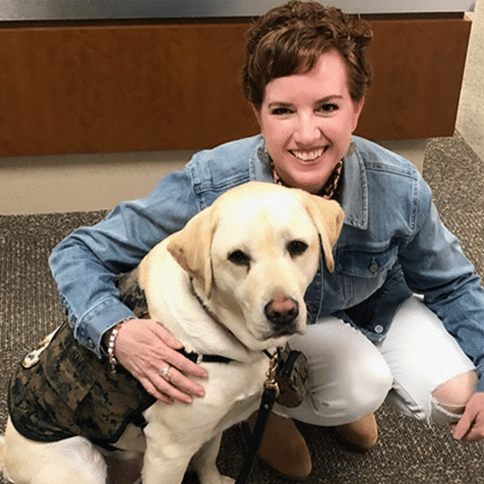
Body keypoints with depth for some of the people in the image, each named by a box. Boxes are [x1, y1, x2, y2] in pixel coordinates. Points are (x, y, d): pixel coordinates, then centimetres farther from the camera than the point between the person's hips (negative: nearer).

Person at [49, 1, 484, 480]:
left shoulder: (400, 190, -28)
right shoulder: (209, 185, -35)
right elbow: (79, 253, -26)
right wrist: (117, 332, -46)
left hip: (373, 310, 3)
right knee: (362, 387, -29)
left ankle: (340, 395, 15)